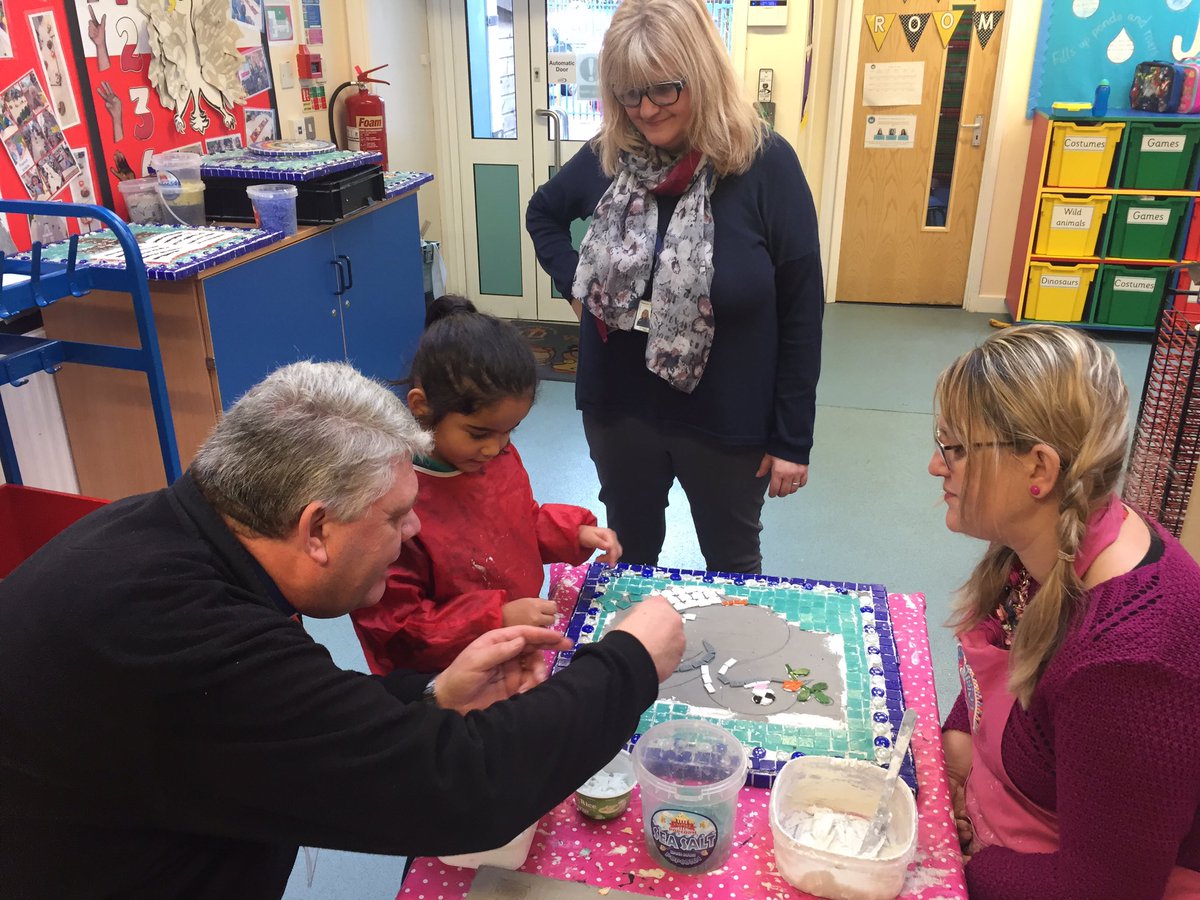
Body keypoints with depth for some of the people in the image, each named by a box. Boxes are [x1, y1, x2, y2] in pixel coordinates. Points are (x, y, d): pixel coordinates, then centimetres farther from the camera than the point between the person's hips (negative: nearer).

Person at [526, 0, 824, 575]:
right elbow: (542, 214, 16)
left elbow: (801, 311, -12)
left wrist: (792, 438, -10)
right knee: (628, 554, 22)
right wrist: (574, 282, -3)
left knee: (733, 565, 18)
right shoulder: (607, 157, -5)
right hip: (618, 407, 3)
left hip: (727, 419, -2)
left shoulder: (766, 165, -15)